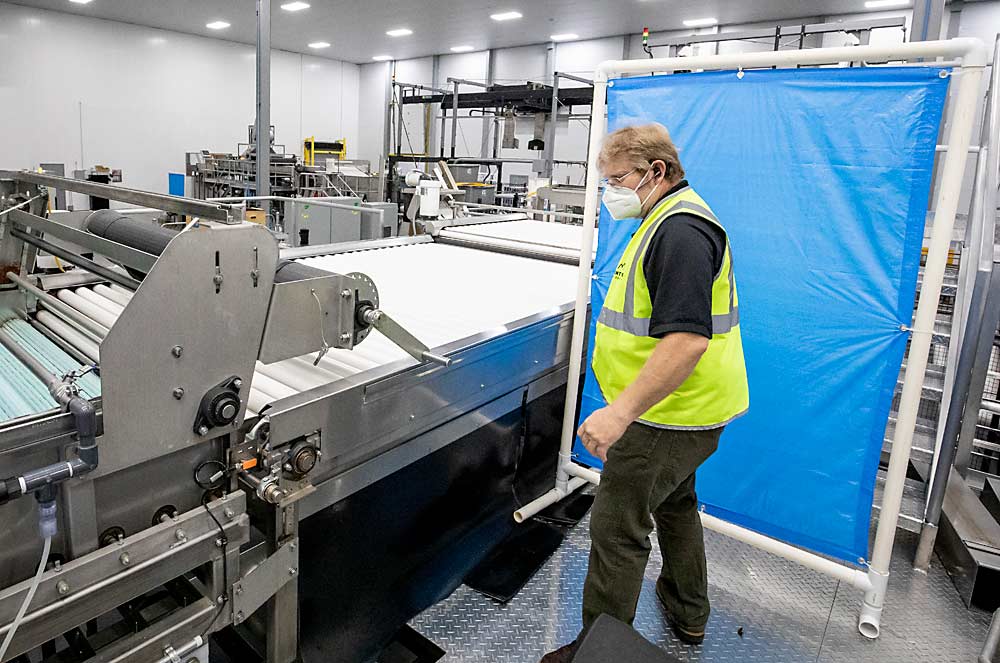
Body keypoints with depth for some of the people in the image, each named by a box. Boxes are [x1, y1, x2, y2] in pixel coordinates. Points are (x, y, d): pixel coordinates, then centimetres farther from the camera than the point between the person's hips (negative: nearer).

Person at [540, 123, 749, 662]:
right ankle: (688, 613, 47)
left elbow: (687, 338, -32)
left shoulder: (680, 229, -22)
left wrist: (621, 411, -34)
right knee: (675, 502, 26)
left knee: (616, 528, 0)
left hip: (666, 416, -11)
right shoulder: (673, 218, 13)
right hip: (683, 410, 11)